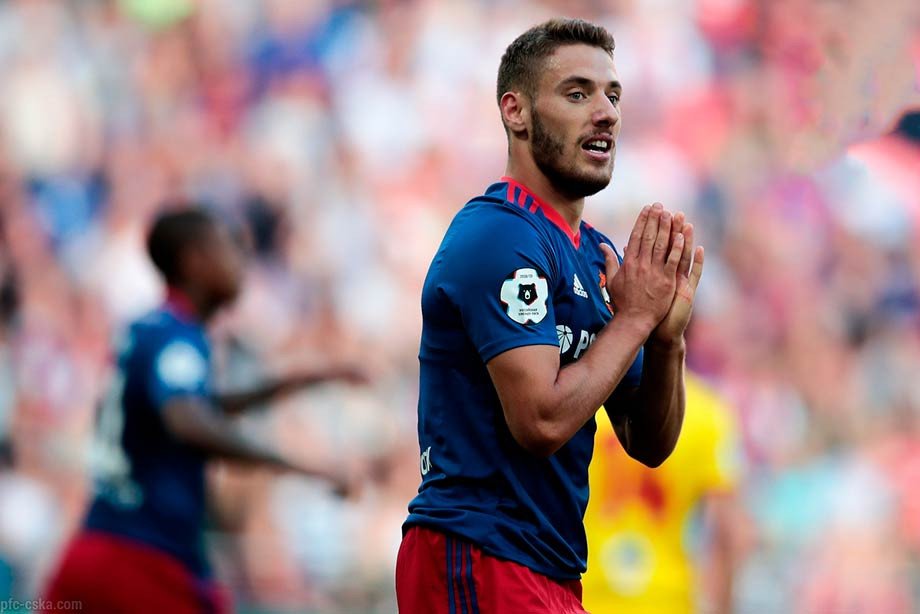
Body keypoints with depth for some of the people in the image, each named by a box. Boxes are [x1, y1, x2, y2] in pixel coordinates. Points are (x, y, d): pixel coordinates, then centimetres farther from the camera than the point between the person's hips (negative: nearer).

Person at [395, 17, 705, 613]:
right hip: (481, 564, -9)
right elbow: (542, 420, -22)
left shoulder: (597, 255, 15)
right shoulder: (501, 235, -13)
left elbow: (649, 446, 13)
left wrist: (668, 338, -3)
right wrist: (635, 317, -12)